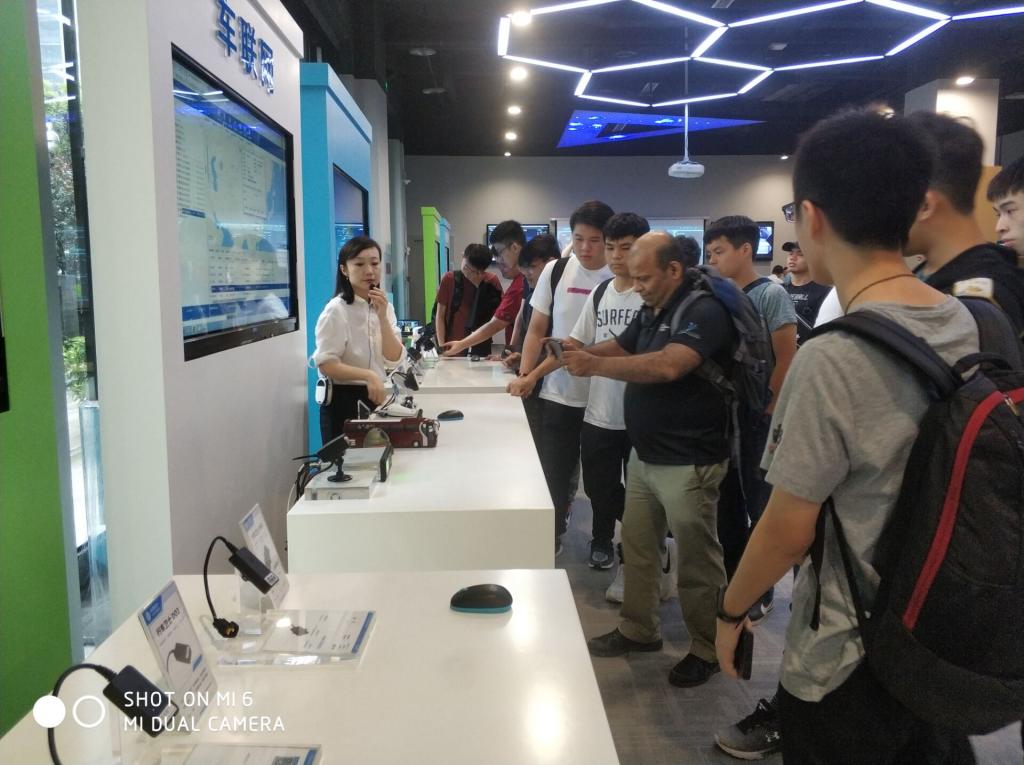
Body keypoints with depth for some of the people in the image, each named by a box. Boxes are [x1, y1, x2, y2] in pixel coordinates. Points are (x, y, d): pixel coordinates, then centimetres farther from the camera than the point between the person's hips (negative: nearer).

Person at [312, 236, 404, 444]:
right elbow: (326, 364, -18)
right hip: (343, 400, -6)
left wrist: (382, 317, -16)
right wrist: (368, 375, -30)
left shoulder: (385, 307, 7)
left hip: (373, 398, 6)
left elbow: (394, 358, -4)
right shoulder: (336, 310, -13)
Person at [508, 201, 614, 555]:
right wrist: (525, 374, -3)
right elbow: (537, 329, 6)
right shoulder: (555, 271, 0)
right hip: (559, 394, 1)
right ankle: (551, 540, 20)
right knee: (553, 475, 3)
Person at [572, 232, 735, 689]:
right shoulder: (650, 312, 10)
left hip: (687, 463, -9)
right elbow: (620, 348, 17)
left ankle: (707, 649, 22)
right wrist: (582, 351, -5)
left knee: (696, 561, 5)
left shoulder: (704, 312, -18)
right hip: (644, 456, 9)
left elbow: (668, 365, -32)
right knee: (636, 547, 17)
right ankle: (639, 629, 33)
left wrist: (596, 365, -31)